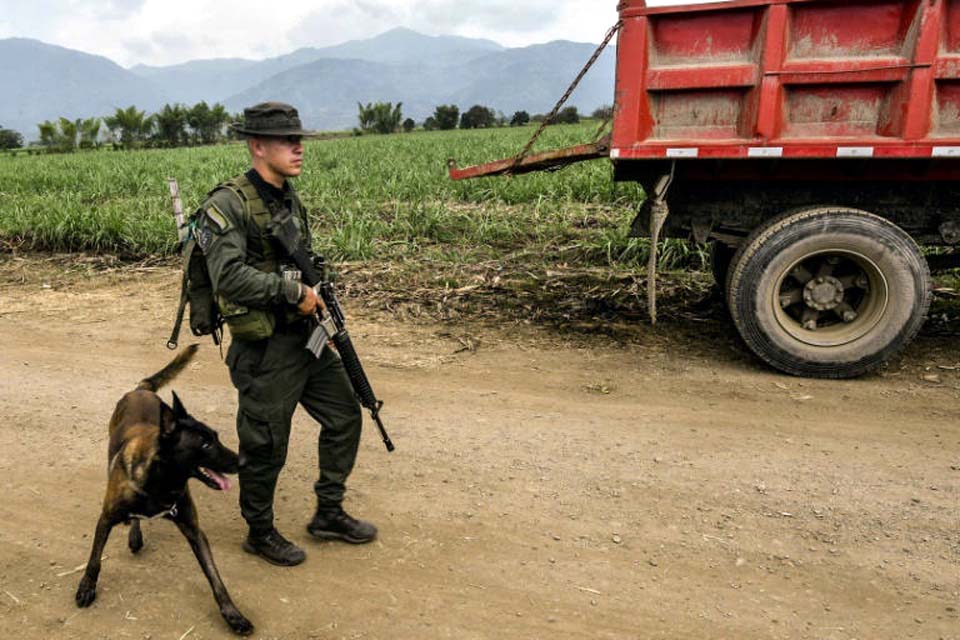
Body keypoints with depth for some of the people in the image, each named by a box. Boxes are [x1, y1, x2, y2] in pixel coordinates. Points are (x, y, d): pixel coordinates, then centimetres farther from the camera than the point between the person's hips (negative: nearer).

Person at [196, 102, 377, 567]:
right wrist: (294, 292, -21)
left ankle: (329, 514, 29)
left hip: (305, 336, 8)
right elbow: (229, 277, -28)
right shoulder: (228, 205, -17)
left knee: (344, 414, 13)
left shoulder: (290, 198, 9)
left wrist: (320, 299, 7)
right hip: (264, 349, -8)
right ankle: (260, 533, 29)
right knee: (265, 446, 6)